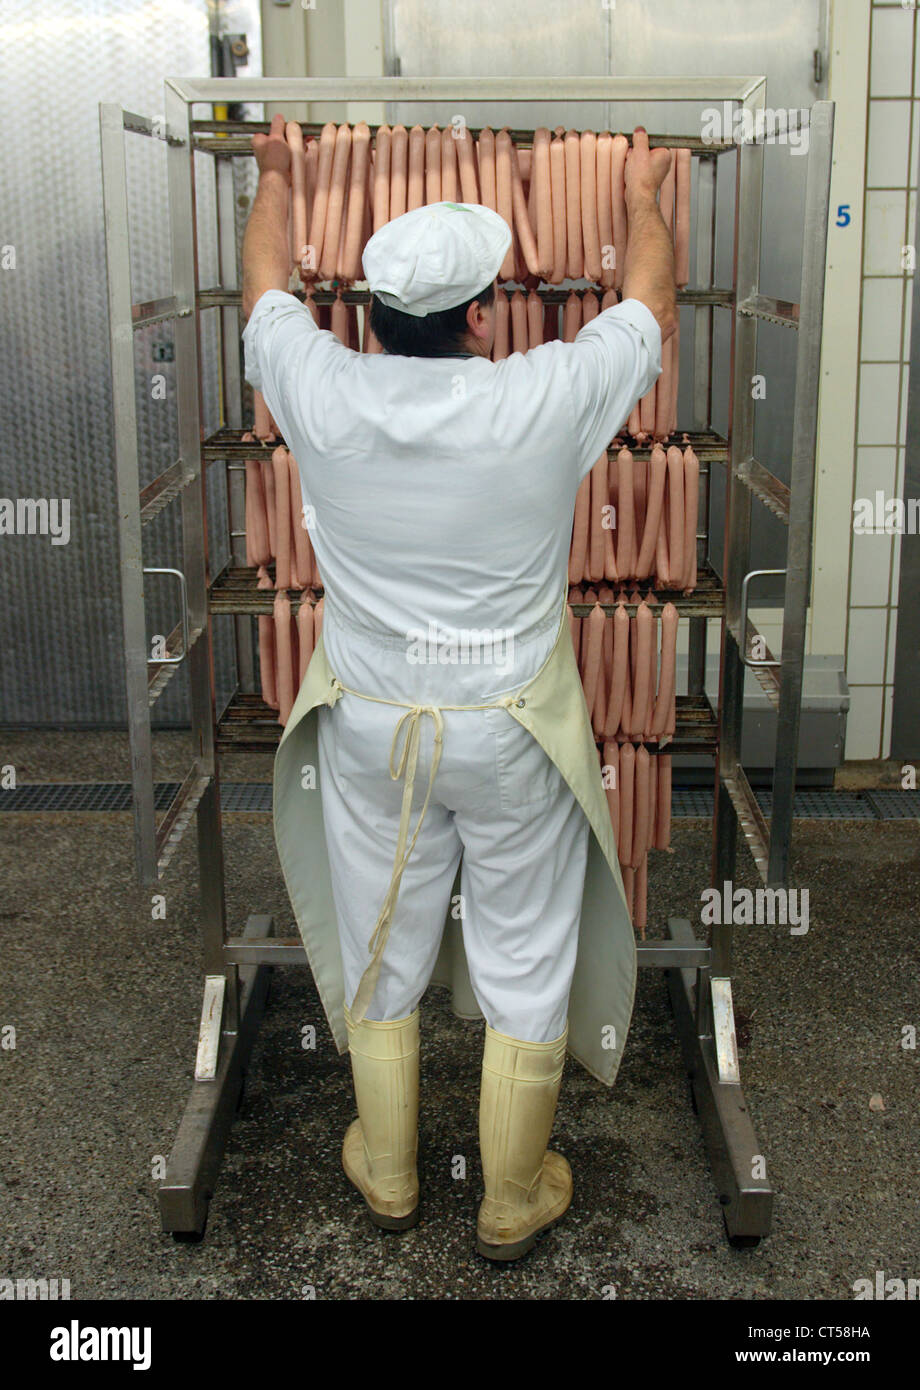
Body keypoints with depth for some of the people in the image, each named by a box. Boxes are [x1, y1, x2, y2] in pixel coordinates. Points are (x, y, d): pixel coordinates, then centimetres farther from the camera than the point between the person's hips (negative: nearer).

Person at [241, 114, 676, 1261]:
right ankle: (512, 1204, 30)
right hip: (513, 736, -2)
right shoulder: (546, 401, -19)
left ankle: (386, 1176, 39)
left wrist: (274, 175, 27)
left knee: (379, 951, 20)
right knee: (526, 965, 14)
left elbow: (265, 287, 9)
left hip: (371, 726, 3)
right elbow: (650, 303, 1)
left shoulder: (324, 395, -14)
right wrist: (644, 198, 20)